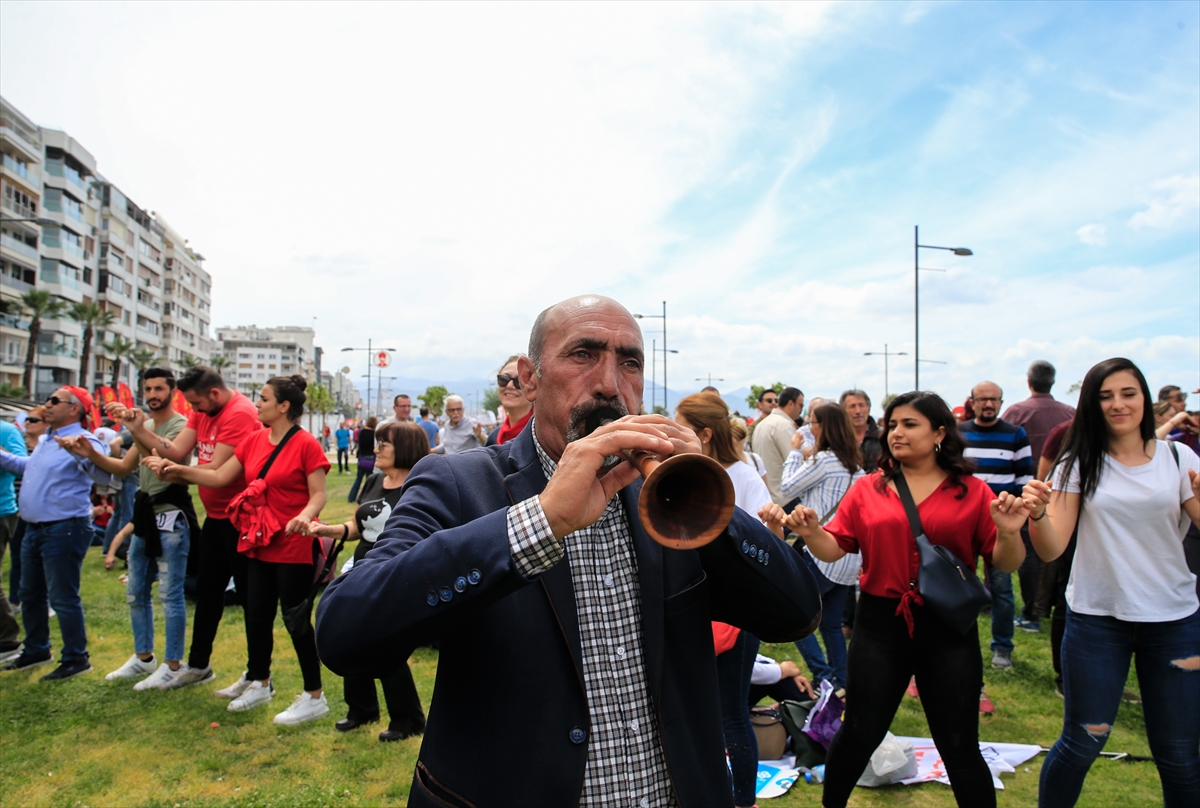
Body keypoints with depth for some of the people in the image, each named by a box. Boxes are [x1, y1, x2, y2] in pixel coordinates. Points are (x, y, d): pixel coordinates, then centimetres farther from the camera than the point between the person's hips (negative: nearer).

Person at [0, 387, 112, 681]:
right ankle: (35, 651, 37)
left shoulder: (83, 441, -16)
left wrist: (81, 453, -46)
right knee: (31, 594, 21)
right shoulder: (45, 439, 14)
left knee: (63, 598, -3)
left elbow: (104, 476, -31)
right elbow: (29, 466, 33)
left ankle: (76, 659, 10)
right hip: (34, 528, 10)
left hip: (64, 530, -10)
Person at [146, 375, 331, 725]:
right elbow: (220, 477, 8)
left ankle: (314, 696, 13)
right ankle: (259, 682, 39)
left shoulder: (306, 445, -15)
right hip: (259, 544, 7)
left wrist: (305, 515, -35)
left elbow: (318, 494, -16)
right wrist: (177, 470, 4)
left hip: (293, 546, -7)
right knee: (257, 615, 18)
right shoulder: (253, 440, 6)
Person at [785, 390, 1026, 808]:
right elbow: (834, 548, -1)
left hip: (949, 627, -1)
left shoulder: (972, 492, -1)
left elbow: (1004, 563, 0)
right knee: (859, 734, 14)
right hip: (880, 624, 1)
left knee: (959, 747, 10)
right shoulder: (867, 489, 2)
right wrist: (811, 532, -21)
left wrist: (1009, 533, -21)